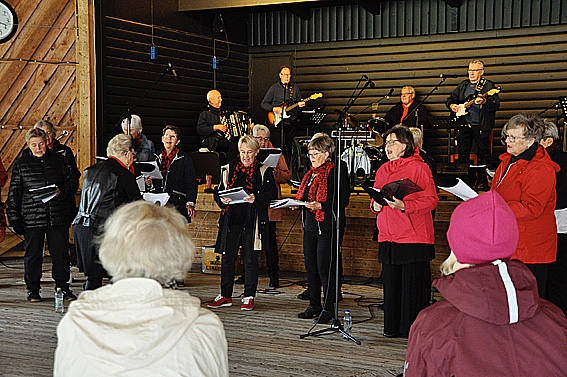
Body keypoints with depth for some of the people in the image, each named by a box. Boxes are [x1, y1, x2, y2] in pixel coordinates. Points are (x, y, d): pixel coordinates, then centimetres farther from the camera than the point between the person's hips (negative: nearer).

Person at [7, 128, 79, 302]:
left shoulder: (58, 160, 7)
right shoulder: (21, 164, 5)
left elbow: (73, 181, 13)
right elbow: (14, 193, 6)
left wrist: (62, 190, -8)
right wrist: (14, 218, 0)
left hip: (58, 216, 1)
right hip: (32, 218, -1)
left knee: (61, 253, 4)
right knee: (32, 254, 5)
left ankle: (62, 286, 17)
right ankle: (33, 289, 18)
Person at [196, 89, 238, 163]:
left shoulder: (222, 112, 25)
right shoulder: (205, 113, 4)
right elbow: (200, 130, -9)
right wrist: (215, 127, -17)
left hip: (225, 139, 7)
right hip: (212, 142, -7)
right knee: (233, 145, -31)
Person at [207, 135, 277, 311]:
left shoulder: (264, 171, 4)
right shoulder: (227, 169, 12)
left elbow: (271, 194, -2)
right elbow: (218, 192, 14)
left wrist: (256, 199, -19)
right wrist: (222, 200, -7)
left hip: (252, 221, -3)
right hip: (231, 219, 3)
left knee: (250, 258, 3)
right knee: (227, 257, 4)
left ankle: (249, 297, 12)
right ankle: (225, 295, 15)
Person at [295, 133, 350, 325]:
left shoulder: (336, 171, -9)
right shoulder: (311, 172, 15)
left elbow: (343, 200, -15)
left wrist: (321, 205, -24)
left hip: (328, 226, -8)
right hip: (310, 226, 8)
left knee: (325, 267, -5)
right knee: (310, 266, 11)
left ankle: (328, 308, 5)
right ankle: (314, 305, 22)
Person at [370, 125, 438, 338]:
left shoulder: (418, 168, -5)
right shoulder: (382, 170, 15)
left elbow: (431, 200, -11)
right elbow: (375, 199, 23)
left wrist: (404, 206, -22)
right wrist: (376, 205, 0)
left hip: (414, 236, -6)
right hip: (388, 236, 6)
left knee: (413, 283, -2)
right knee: (391, 282, 9)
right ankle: (393, 326, 19)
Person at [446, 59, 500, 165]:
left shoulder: (488, 86, -2)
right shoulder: (463, 86, 14)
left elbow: (496, 105, -11)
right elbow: (450, 99, 22)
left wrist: (484, 102, -29)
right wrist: (452, 106, 0)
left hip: (481, 126, -5)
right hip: (464, 125, 5)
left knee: (484, 154, 1)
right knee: (463, 153, 9)